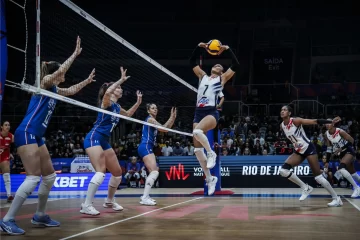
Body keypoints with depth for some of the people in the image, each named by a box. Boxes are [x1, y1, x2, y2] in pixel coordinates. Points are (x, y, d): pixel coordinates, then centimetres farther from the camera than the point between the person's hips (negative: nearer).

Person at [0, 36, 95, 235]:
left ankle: (40, 216, 22)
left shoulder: (54, 89, 16)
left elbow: (71, 90, 35)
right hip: (26, 134, -10)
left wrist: (87, 81, 36)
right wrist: (76, 53, -17)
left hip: (36, 137, 10)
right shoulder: (44, 83, -6)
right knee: (33, 178, -16)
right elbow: (59, 70, -24)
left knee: (50, 176, 12)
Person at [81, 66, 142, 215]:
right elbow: (107, 92, -33)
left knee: (117, 172, 12)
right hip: (94, 138, -9)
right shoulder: (107, 102, -7)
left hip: (105, 141, 9)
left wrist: (138, 102, 26)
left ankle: (109, 201, 29)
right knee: (101, 172, -24)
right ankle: (86, 205, -24)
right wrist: (121, 80, -27)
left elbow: (128, 114, 37)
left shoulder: (117, 107, 16)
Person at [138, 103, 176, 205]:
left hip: (147, 148, 11)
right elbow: (164, 129, -14)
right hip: (145, 147, -11)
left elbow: (166, 128, 21)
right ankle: (145, 198, -28)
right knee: (154, 171, -21)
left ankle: (145, 196, 17)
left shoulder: (153, 120, 22)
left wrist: (173, 118, 11)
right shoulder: (150, 119, -7)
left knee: (153, 171, 17)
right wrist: (172, 117, -9)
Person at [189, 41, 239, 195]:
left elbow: (236, 65, 1)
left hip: (212, 112, -5)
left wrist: (228, 49, -2)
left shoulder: (222, 79, 10)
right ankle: (210, 179, 13)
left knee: (197, 131, -36)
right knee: (197, 149, 2)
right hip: (198, 112, 5)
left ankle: (211, 153, -10)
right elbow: (192, 62, 22)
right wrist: (199, 47, 11)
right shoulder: (203, 76, 21)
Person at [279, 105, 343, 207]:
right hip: (298, 152, 6)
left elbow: (314, 121, -21)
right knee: (283, 170, -11)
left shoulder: (296, 121, -17)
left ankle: (336, 198, 6)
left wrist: (331, 122, -27)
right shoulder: (282, 126, 0)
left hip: (308, 149, -6)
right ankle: (306, 188, 2)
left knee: (318, 176, -8)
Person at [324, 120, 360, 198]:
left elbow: (351, 141, -20)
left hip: (349, 151, -7)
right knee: (352, 173, 14)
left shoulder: (340, 132, -21)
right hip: (341, 154, 7)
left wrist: (341, 149, -28)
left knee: (341, 169, -26)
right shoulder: (326, 134, -3)